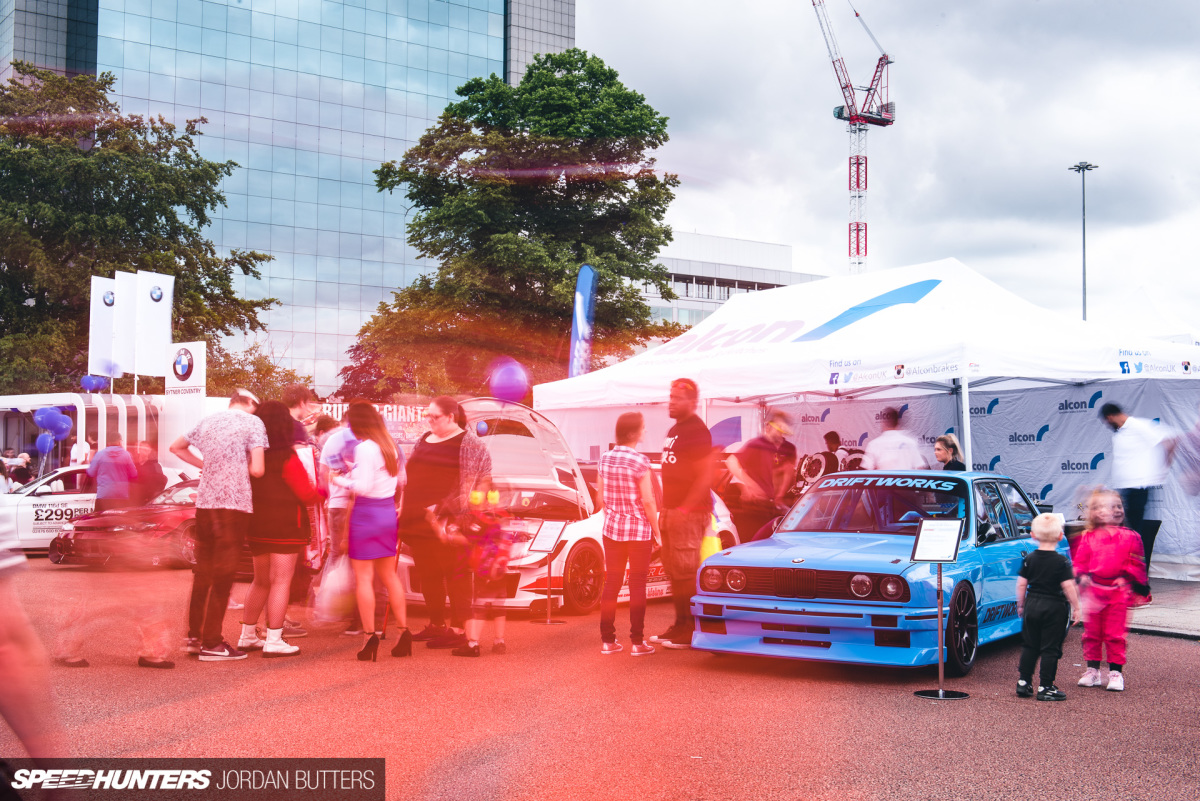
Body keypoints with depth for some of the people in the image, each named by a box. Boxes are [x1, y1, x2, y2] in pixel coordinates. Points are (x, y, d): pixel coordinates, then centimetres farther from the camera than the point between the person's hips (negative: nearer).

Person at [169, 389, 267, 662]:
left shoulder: (208, 421, 14)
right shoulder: (253, 423, -4)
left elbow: (176, 447, 29)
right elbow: (257, 470, -12)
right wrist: (243, 467, 10)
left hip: (205, 501, 6)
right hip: (234, 502, -6)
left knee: (202, 570, 16)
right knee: (223, 575, -1)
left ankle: (194, 635, 23)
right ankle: (211, 644, 1)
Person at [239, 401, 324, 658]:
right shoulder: (287, 457, -15)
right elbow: (306, 494, -13)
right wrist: (322, 492, 6)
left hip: (256, 526, 7)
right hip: (285, 526, -7)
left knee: (261, 581, 19)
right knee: (281, 581, -2)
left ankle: (247, 636, 24)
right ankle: (273, 641, -4)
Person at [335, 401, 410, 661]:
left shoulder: (364, 448, -16)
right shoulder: (391, 446, 9)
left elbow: (364, 486, -20)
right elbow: (401, 481, 15)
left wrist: (341, 480, -5)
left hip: (366, 513, -8)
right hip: (389, 513, 8)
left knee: (363, 577, 0)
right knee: (389, 575, 16)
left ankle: (371, 637, -2)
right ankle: (404, 632, 16)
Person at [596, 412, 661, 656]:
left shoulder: (605, 459, 2)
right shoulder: (640, 462, -15)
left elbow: (601, 496, 10)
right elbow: (648, 501, -13)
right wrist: (656, 531, -4)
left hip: (612, 529, 5)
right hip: (639, 530, -5)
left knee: (611, 582, 10)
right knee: (637, 584, 2)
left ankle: (607, 640, 13)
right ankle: (637, 642, 4)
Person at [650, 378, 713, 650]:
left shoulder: (697, 431, -12)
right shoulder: (674, 430, 18)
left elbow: (705, 477, -18)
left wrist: (684, 509, -19)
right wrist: (665, 510, 17)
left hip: (689, 513, -10)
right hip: (671, 513, 10)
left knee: (686, 573, -8)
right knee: (674, 573, 12)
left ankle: (691, 630, -3)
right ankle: (680, 625, 20)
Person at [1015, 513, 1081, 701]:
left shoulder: (1029, 559, 2)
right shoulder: (1061, 561, -9)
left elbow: (1021, 584, 2)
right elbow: (1068, 587, -13)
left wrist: (1021, 605, 13)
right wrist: (1075, 607, -3)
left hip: (1032, 606, 4)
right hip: (1054, 608, -4)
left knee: (1029, 646, 14)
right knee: (1050, 648, 1)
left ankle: (1023, 682, 15)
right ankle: (1045, 688, 2)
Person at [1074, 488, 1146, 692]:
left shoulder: (1128, 537, 0)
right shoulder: (1087, 537, 6)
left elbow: (1136, 562, 2)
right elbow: (1080, 561, 9)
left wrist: (1125, 577, -12)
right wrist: (1083, 576, -9)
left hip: (1118, 591, -2)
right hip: (1093, 590, 2)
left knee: (1115, 633, 1)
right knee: (1091, 633, 8)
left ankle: (1116, 672, 10)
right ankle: (1092, 670, 19)